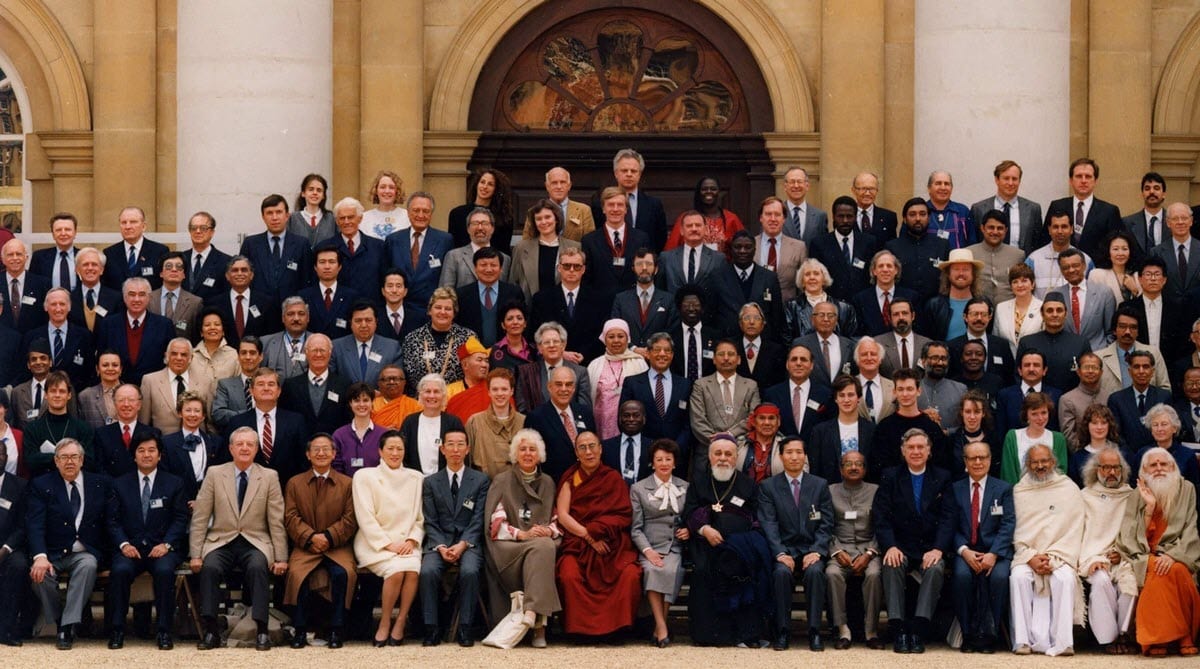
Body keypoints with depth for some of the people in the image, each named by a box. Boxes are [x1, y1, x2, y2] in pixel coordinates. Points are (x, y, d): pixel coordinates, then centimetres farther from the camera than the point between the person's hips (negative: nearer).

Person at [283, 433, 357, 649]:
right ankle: (300, 630, -19)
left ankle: (336, 629, -20)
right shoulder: (295, 483, 14)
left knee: (343, 573, -32)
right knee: (297, 573, -30)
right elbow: (291, 518, 3)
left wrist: (329, 537, -13)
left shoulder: (347, 484, 11)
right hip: (305, 547, 1)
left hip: (337, 547, -1)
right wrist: (310, 537, -13)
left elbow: (350, 520, 2)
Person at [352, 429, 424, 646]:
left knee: (413, 569, -31)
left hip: (406, 544, 2)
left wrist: (412, 540, -5)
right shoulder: (365, 476, 6)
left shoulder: (416, 478, 15)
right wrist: (387, 544, -12)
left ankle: (400, 623, -17)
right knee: (396, 569, -33)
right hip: (375, 544, -2)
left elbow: (420, 517, 13)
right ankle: (385, 623, -16)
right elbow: (366, 517, -2)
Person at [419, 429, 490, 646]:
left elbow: (478, 520, 1)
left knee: (469, 571, -33)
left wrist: (462, 545, -15)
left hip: (469, 542, -1)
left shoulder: (480, 480, 9)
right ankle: (431, 629, -24)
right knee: (428, 570, -30)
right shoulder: (430, 482, 13)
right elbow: (430, 522, 6)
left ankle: (465, 628, -24)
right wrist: (441, 547, -12)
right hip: (439, 542, 1)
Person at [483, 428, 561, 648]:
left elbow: (556, 519, 16)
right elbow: (495, 522, 1)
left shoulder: (548, 483, 19)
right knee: (540, 548, -36)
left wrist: (550, 531, -8)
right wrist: (522, 534, -14)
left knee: (545, 546, -36)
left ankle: (533, 612, -45)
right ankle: (539, 623, -43)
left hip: (543, 542, 3)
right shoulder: (501, 481, 9)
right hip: (508, 548, -3)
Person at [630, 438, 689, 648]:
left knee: (671, 570, -33)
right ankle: (661, 627, -37)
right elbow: (636, 528, 5)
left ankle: (660, 627, -27)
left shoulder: (685, 488, 19)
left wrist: (689, 531, 1)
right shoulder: (638, 489, 12)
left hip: (676, 547, 1)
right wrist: (647, 551, -11)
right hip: (650, 547, -1)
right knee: (652, 569, -36)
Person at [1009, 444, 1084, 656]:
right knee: (1019, 577, -30)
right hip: (1027, 555, 1)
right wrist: (1031, 557, -9)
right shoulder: (1019, 491, 12)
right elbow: (1015, 532, 7)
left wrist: (1053, 558, -11)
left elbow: (1073, 531, 1)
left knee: (1065, 578, -32)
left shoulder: (1069, 489, 8)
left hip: (1059, 556, -1)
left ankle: (1062, 641, -31)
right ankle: (1023, 640, -28)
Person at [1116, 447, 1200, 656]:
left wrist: (1173, 555, -16)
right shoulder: (1138, 496, 11)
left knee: (1177, 570, -35)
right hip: (1149, 558, 0)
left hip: (1178, 556, 0)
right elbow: (1134, 537, 3)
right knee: (1160, 572, -34)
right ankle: (1183, 638, -30)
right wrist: (1149, 507, -8)